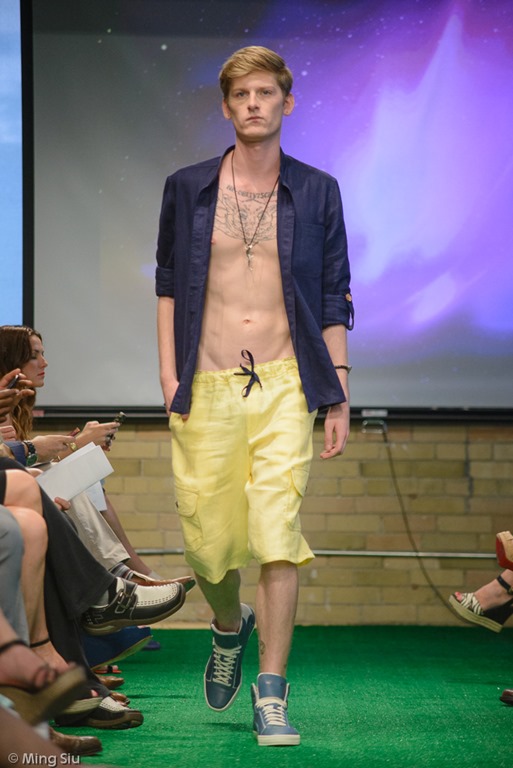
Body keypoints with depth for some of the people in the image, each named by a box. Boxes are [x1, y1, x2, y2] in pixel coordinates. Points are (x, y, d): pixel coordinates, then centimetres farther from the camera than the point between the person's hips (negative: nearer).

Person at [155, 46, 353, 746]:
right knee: (207, 538, 3)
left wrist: (338, 396, 4)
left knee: (277, 530, -11)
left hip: (284, 386, -1)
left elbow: (333, 299, 9)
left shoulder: (316, 192, 7)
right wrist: (169, 374, 1)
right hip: (208, 390, 1)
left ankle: (271, 694, -5)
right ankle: (229, 627, 37)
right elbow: (167, 285, 12)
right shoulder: (186, 189, 7)